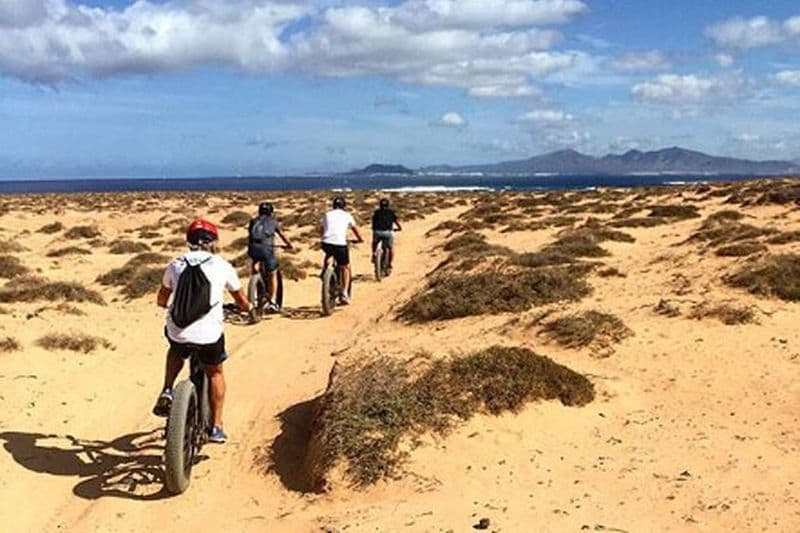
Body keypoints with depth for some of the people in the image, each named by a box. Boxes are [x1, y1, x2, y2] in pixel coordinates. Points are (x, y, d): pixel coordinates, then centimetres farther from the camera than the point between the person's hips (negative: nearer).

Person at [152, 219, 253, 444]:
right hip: (209, 333, -2)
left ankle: (167, 392, 19)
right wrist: (249, 310, 39)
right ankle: (216, 427, 25)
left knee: (176, 352, 38)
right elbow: (241, 301, 16)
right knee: (215, 373, 25)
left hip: (178, 332, 2)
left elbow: (161, 300, 21)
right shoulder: (223, 266, 4)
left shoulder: (175, 265, 9)